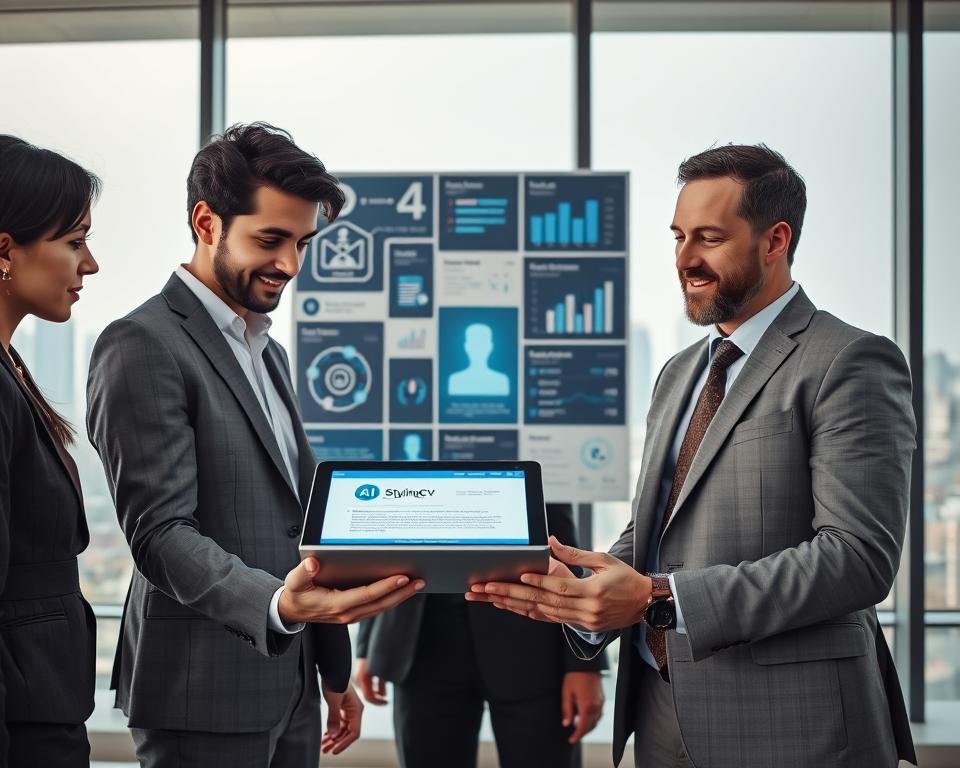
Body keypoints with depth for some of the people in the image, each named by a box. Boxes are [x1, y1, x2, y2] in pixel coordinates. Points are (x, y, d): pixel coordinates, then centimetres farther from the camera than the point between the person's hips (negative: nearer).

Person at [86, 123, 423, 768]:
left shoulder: (269, 352, 16)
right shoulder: (144, 346, -11)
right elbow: (160, 532, -19)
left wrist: (334, 668, 19)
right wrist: (277, 604, -35)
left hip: (290, 681, 8)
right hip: (205, 696, -8)